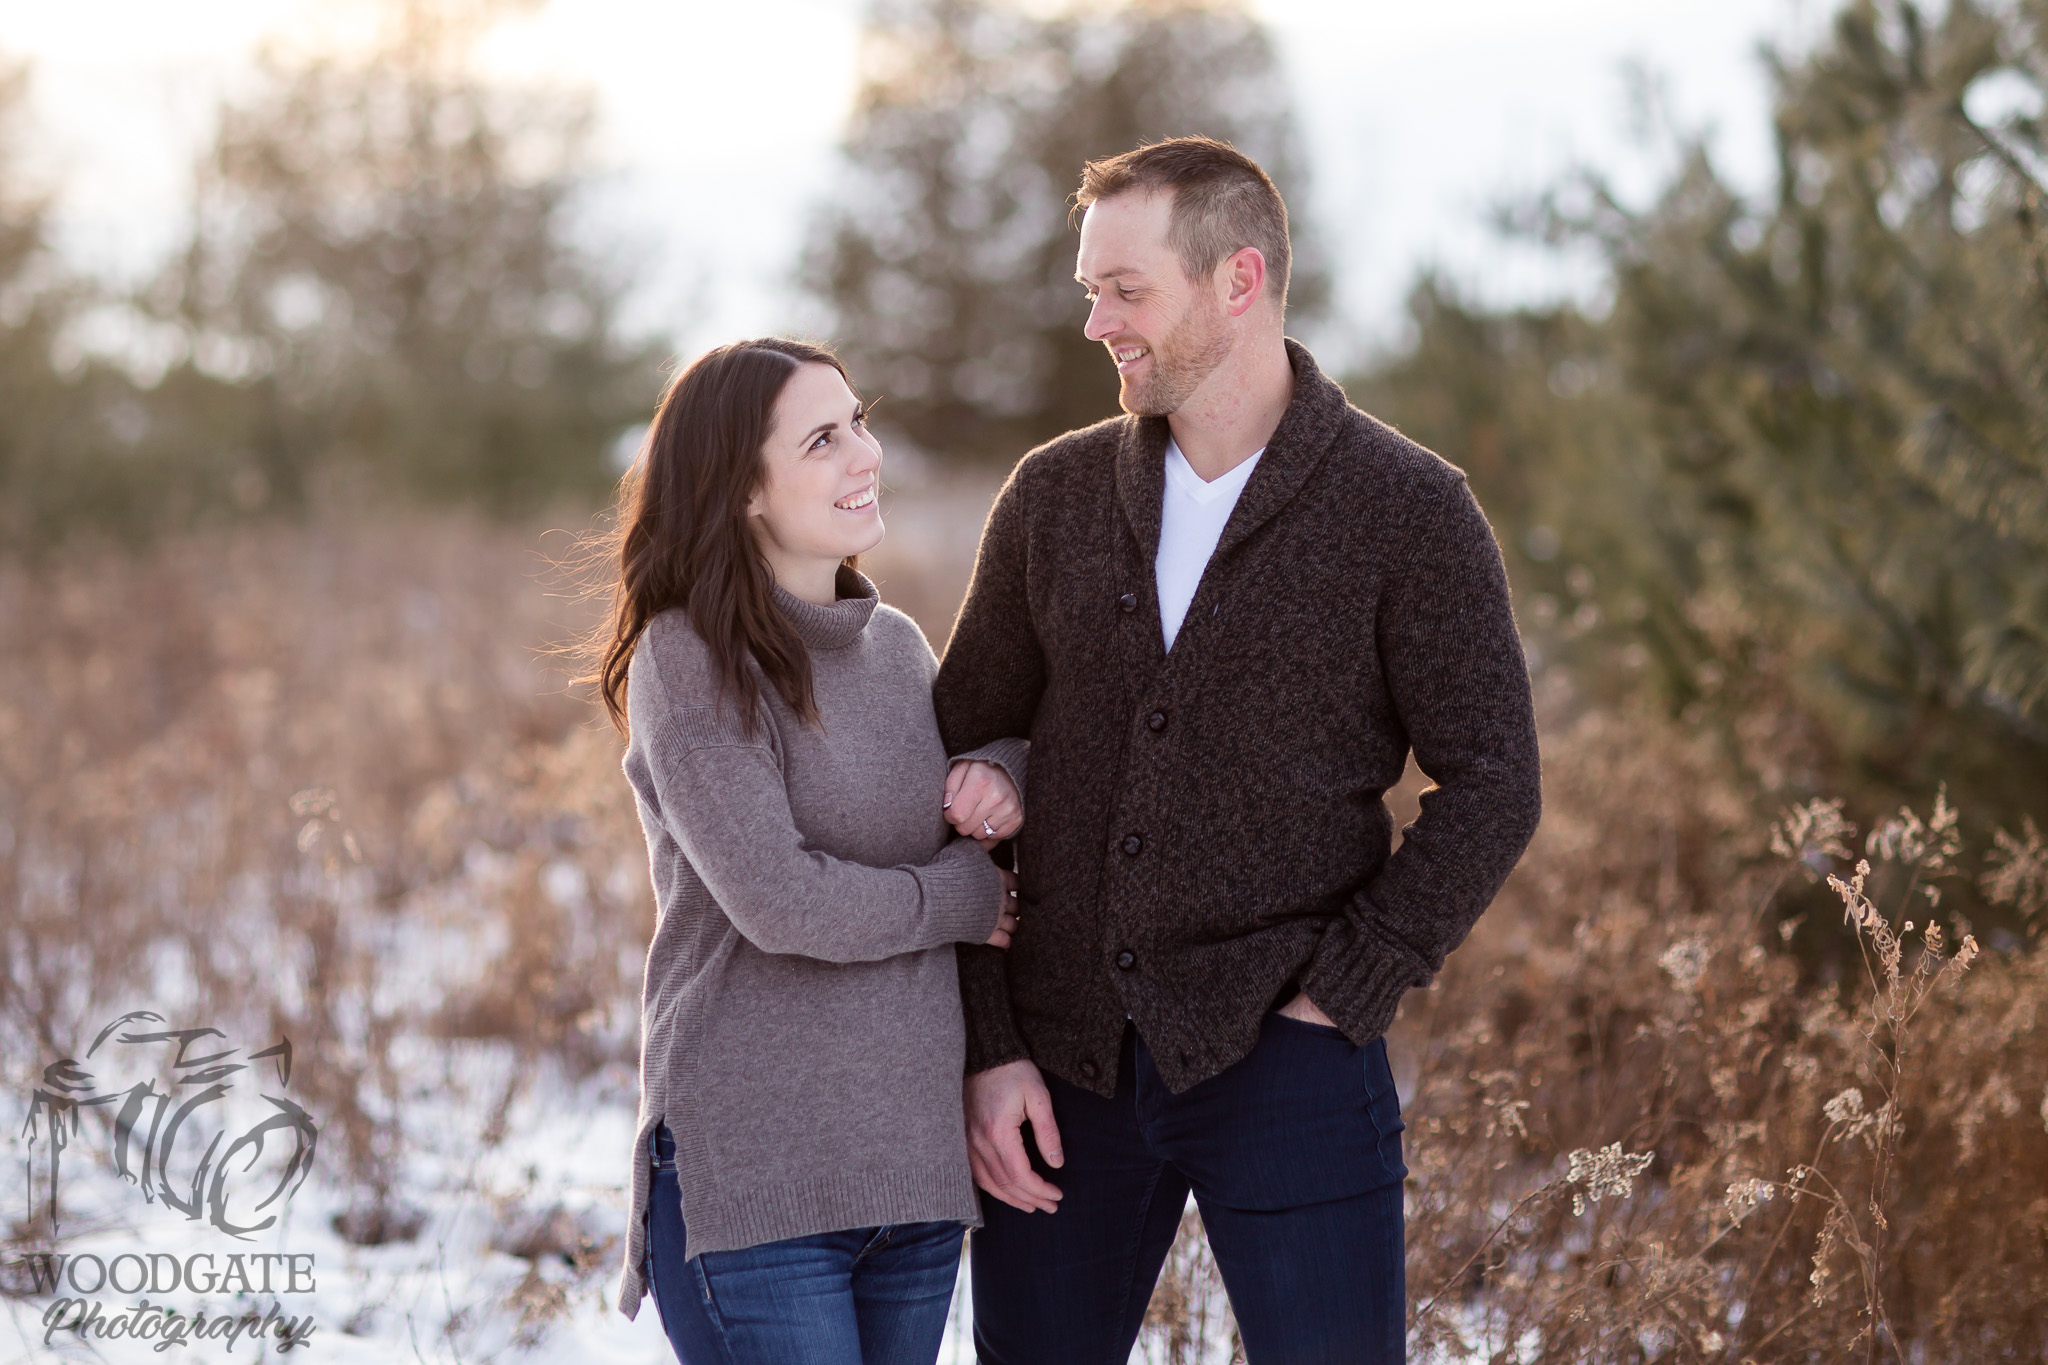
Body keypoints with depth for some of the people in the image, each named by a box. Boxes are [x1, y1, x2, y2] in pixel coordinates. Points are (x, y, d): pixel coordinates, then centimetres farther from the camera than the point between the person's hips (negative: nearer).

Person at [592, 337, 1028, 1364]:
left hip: (915, 1160, 6)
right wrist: (967, 898, -4)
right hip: (752, 1177, -6)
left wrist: (1000, 773, 3)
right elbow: (779, 901, -18)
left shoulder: (898, 645, 10)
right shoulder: (687, 662, -10)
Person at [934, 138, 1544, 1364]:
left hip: (1283, 1067, -3)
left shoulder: (1408, 512, -4)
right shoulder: (1054, 500, 6)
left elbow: (1491, 784, -5)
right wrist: (983, 1046, -1)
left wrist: (1339, 996, -12)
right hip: (1067, 1066, 4)